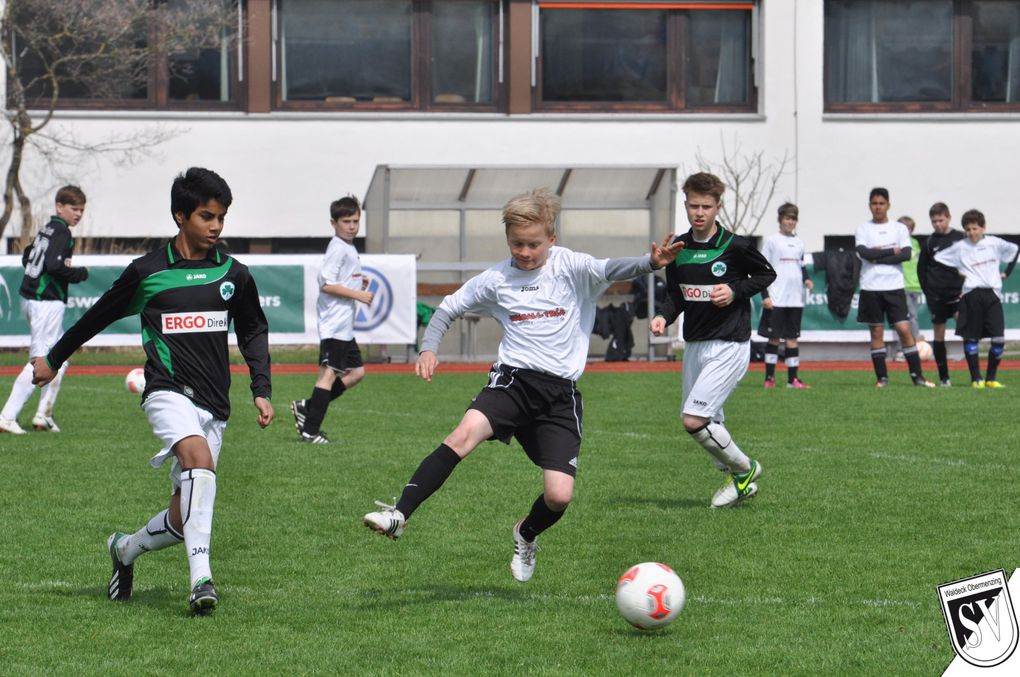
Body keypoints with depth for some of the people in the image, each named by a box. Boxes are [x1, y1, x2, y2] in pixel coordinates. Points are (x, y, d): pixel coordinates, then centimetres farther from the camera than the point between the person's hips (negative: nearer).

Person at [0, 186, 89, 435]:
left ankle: (44, 414, 21)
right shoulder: (62, 231, -13)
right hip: (48, 302, -10)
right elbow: (54, 266, -25)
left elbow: (27, 258, 20)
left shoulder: (46, 229, 15)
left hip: (30, 299, 10)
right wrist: (80, 273, -10)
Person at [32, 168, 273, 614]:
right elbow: (98, 317, 15)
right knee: (200, 461, -33)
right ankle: (201, 578, -37)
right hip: (168, 390, -4)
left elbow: (253, 333, 22)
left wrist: (261, 390, 11)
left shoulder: (233, 275, 8)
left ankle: (126, 549, 32)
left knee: (183, 519, 0)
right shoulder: (147, 272, 1)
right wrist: (54, 359, 23)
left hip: (214, 404, 4)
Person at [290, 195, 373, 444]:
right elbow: (326, 284, -21)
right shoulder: (338, 248, -13)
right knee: (329, 373, -10)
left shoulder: (349, 249, 17)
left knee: (356, 372, 13)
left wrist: (359, 284, 6)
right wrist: (358, 295, -18)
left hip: (345, 325, 10)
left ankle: (306, 407, 13)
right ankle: (310, 430, -9)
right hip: (334, 323, -10)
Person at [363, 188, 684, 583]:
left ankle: (526, 535, 27)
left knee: (559, 496, -10)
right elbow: (449, 308, 20)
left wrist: (650, 264, -37)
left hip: (561, 393, -1)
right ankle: (399, 515, -31)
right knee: (465, 433, -31)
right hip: (513, 379, 1)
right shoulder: (496, 280, 8)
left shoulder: (570, 267, 0)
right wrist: (428, 348, 3)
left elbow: (609, 270, -17)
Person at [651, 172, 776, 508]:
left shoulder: (735, 246, -11)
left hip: (729, 346, -7)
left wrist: (736, 291, -13)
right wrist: (663, 316, -6)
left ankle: (744, 469, 5)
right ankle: (739, 481, 30)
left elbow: (767, 274, 3)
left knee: (694, 420, -16)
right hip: (694, 346, 7)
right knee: (708, 424, 11)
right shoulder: (677, 249, 4)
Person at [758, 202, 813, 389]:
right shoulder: (771, 241, -1)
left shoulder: (799, 243, 14)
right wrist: (765, 295, -10)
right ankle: (769, 377, 4)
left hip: (795, 298, 5)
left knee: (792, 337, 4)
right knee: (774, 337, -2)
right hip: (776, 299, -5)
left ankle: (793, 378, 4)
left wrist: (806, 279, 3)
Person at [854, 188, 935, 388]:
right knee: (877, 332, 3)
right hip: (871, 288, 0)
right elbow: (864, 253, -11)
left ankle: (917, 375, -2)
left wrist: (878, 257, -11)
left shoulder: (899, 228, 7)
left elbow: (906, 254, -7)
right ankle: (882, 377, 8)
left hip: (894, 287, 0)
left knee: (904, 329, -6)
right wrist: (892, 251, -7)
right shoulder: (863, 229, 6)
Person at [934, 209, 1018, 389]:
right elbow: (936, 259, 3)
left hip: (991, 294, 2)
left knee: (999, 339, -6)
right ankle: (976, 379, 10)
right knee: (971, 338, 1)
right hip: (971, 296, -2)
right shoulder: (960, 247, 1)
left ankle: (991, 378, 8)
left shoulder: (994, 243, 7)